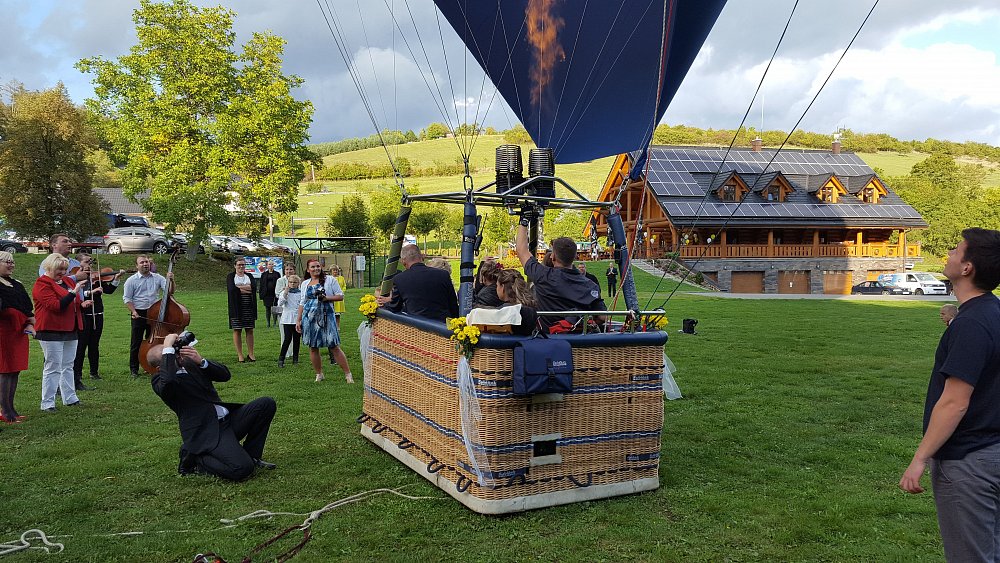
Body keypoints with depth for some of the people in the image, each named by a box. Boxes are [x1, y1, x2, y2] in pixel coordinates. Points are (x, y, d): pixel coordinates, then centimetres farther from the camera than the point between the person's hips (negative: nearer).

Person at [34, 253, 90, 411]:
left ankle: (70, 398, 21)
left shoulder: (68, 281, 15)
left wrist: (82, 304, 6)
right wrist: (74, 291, -25)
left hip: (70, 330, 8)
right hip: (51, 331, -8)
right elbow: (56, 306, -22)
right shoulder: (42, 284, -10)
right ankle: (47, 403, -1)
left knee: (68, 366, 13)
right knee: (53, 367, -6)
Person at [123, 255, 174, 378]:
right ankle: (134, 369, 12)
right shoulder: (131, 280, -1)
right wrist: (133, 312, -14)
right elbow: (127, 299, -2)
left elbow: (169, 291, -1)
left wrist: (171, 280, -19)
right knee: (136, 343, 3)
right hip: (139, 314, -2)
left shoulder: (157, 278, 6)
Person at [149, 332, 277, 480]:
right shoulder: (159, 381, -5)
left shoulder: (190, 362, 14)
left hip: (228, 418, 8)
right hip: (206, 434, -8)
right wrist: (168, 347, -21)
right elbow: (168, 381, -31)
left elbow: (225, 375, 8)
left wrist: (201, 361, -8)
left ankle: (251, 455, 5)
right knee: (242, 468, -29)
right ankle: (195, 460, -1)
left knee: (267, 403, -9)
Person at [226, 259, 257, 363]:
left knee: (249, 330, 4)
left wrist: (239, 287, -12)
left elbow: (254, 287, -6)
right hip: (236, 307, -3)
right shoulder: (230, 276, 4)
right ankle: (239, 355, 5)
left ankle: (250, 354, 10)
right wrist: (247, 289, -10)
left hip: (249, 307, 3)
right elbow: (232, 289, -13)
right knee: (237, 330, -1)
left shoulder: (249, 276, 13)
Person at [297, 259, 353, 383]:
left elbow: (340, 296, 1)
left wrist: (326, 298, -14)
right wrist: (298, 320, 12)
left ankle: (348, 374, -1)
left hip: (326, 317, -4)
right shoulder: (305, 284, 13)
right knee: (313, 348, 5)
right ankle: (319, 374, 19)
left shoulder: (330, 280, 2)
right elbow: (302, 303, 17)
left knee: (334, 346, -6)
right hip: (309, 318, 4)